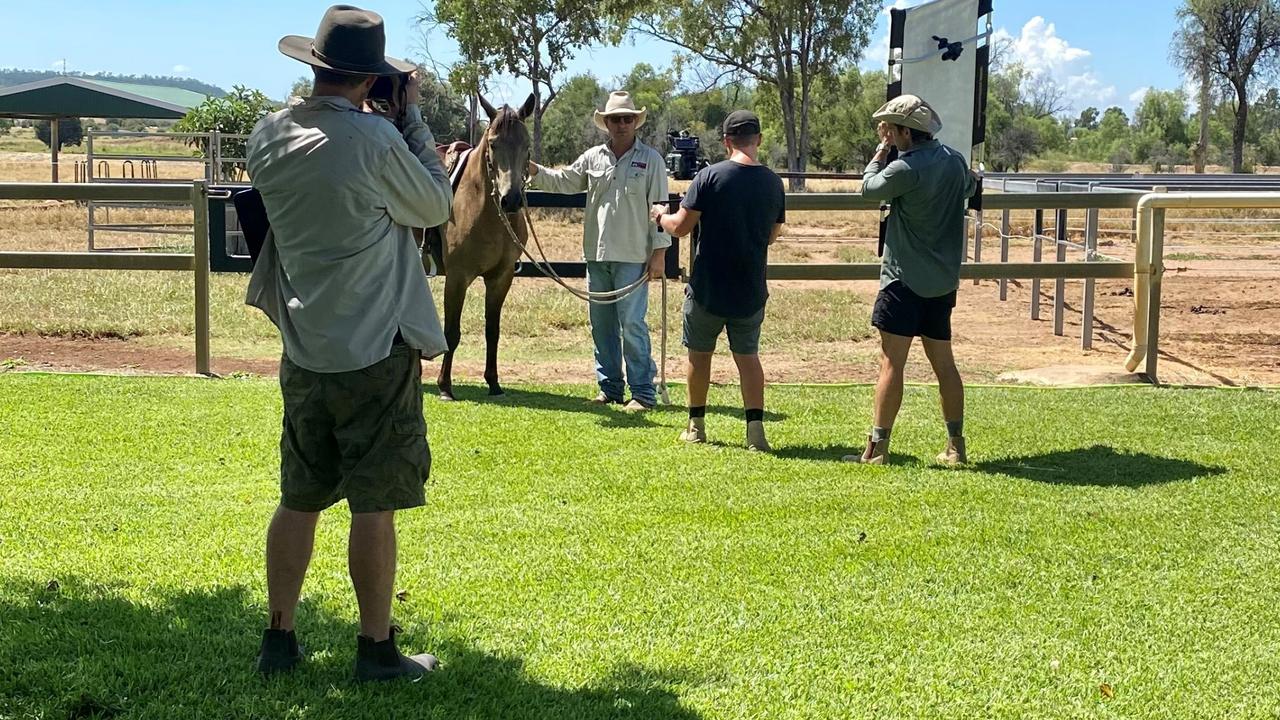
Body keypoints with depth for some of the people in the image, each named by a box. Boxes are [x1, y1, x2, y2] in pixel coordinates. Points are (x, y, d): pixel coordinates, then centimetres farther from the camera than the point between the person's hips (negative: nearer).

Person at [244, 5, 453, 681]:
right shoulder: (376, 139, -18)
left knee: (298, 498, 14)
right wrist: (412, 117, 3)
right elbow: (437, 206, -2)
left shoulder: (267, 136, 0)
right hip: (376, 354, -6)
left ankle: (279, 639, 22)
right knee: (374, 507, 3)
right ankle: (376, 650, 13)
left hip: (303, 352, 6)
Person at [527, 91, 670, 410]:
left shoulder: (650, 159, -2)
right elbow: (563, 181, 16)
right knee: (601, 324, 10)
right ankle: (609, 388, 19)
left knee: (632, 323, -7)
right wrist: (534, 170, 0)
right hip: (597, 253, 5)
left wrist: (659, 251, -9)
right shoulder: (593, 158, 9)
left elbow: (659, 207, -4)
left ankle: (643, 392, 0)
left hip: (633, 257, -5)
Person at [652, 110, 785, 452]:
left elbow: (680, 227, -10)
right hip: (751, 292, 3)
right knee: (747, 356, 13)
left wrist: (661, 215, 10)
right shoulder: (773, 182, -1)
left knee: (699, 353, 14)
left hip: (708, 289, -2)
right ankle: (755, 428, 2)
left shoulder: (710, 176, -12)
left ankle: (696, 426, 23)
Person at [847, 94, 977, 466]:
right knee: (944, 363, 12)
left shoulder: (906, 168, -17)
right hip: (943, 281, 7)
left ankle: (877, 447, -2)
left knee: (891, 363, -4)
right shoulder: (955, 160, 6)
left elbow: (869, 187, -1)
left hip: (906, 279, -7)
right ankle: (956, 446, 16)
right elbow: (970, 188, 27)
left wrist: (882, 149, 9)